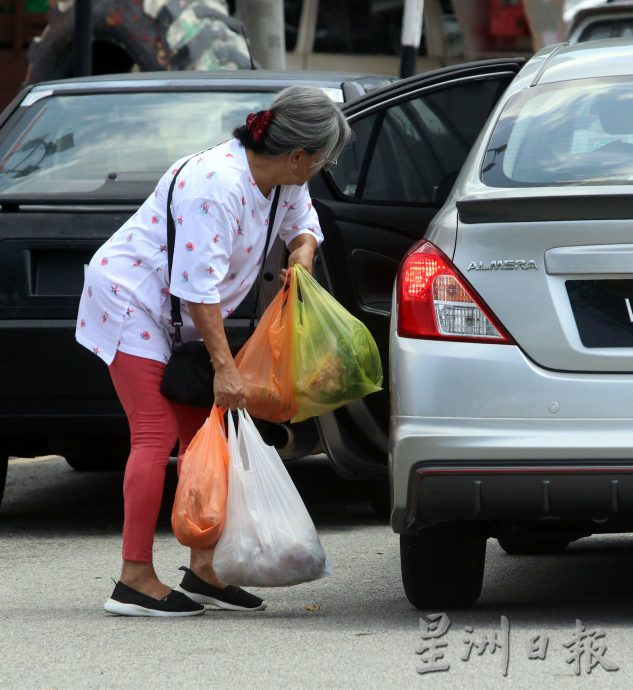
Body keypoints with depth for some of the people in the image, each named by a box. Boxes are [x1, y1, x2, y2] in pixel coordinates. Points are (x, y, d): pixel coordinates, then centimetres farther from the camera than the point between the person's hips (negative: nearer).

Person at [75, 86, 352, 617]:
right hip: (131, 299, -10)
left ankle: (204, 569, 12)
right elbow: (199, 287, -31)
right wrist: (225, 366, -29)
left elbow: (302, 222, 19)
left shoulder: (282, 180, -3)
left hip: (176, 317, 10)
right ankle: (134, 580, -14)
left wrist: (302, 255, -5)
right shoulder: (216, 185, -31)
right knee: (156, 435, -14)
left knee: (200, 435, 7)